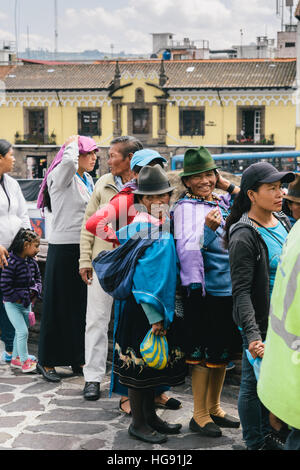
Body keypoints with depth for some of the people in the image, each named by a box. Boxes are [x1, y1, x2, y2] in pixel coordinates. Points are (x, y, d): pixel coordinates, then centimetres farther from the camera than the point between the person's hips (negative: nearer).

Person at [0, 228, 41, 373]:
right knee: (22, 331, -11)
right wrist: (18, 299, -18)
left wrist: (35, 292, 1)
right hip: (13, 305, -8)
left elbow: (37, 278, 17)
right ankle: (24, 361, -3)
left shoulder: (32, 262, 3)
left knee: (21, 332, 15)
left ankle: (15, 358, 28)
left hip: (27, 304, 8)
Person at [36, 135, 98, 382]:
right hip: (64, 249, -8)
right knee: (58, 306, 0)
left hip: (85, 249, 8)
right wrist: (73, 143, -15)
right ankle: (47, 362, 11)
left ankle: (78, 359, 22)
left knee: (81, 305, 12)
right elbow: (69, 161, -36)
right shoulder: (61, 176, -11)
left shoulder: (88, 180, 14)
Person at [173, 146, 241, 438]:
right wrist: (208, 228, -38)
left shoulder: (221, 203, 9)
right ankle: (199, 416, 14)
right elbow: (187, 250, -22)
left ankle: (214, 408, 31)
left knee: (222, 353, 16)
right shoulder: (186, 207, -11)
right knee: (202, 353, 2)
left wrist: (229, 187, 7)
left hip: (229, 290, 7)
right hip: (204, 291, -7)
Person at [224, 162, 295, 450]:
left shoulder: (283, 222, 6)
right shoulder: (244, 236, -17)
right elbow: (241, 291, -21)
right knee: (254, 384, 6)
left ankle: (267, 436, 35)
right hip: (261, 323, -7)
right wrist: (252, 334, -29)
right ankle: (255, 444, 22)